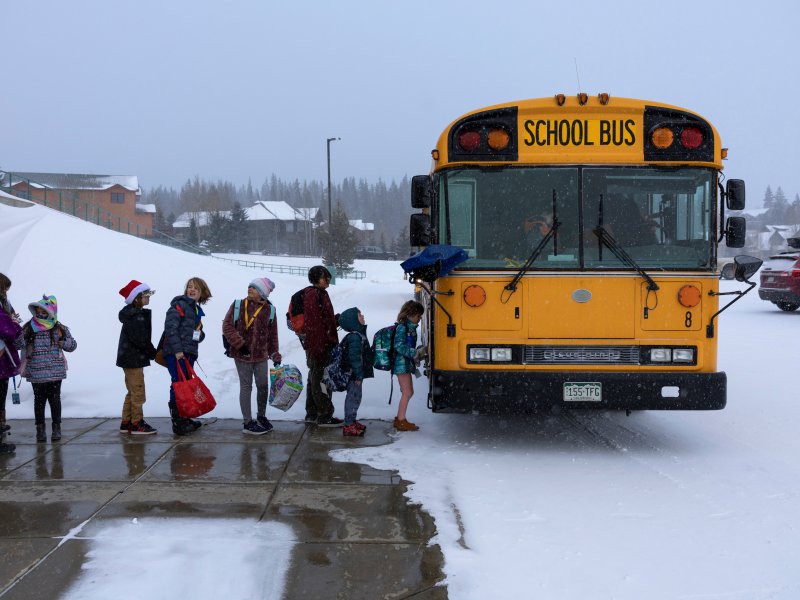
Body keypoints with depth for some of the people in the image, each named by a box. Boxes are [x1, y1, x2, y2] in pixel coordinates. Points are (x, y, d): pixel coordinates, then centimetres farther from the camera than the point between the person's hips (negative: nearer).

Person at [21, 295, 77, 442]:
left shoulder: (60, 329, 2)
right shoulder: (28, 329, 2)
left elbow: (72, 345, 8)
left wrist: (63, 342, -10)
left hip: (55, 373, 0)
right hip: (36, 373, 1)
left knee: (55, 399, 5)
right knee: (39, 400, 7)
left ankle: (56, 427, 15)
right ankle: (40, 428, 17)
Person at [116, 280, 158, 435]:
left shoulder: (137, 314, 13)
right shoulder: (135, 317, -18)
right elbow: (140, 340, -21)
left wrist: (152, 352, 8)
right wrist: (154, 353, -11)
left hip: (130, 358, 11)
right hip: (133, 359, -11)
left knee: (132, 392, 15)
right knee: (138, 392, -4)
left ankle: (126, 422, 21)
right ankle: (137, 423, 2)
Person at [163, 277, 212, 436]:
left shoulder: (197, 309, 20)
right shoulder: (179, 305, -7)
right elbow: (170, 327, -16)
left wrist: (200, 334, 5)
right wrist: (177, 350, -21)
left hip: (189, 353, 9)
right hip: (176, 353, -9)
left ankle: (185, 419, 25)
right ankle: (178, 423, -7)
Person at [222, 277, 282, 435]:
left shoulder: (269, 310, 1)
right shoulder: (238, 306, -6)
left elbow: (272, 335, 9)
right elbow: (227, 326, -8)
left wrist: (275, 354, 7)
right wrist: (239, 344, -16)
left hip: (261, 355, 3)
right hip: (242, 355, -3)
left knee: (263, 386, 11)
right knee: (246, 387, 3)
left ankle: (261, 416, 32)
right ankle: (247, 423, 11)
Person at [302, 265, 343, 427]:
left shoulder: (321, 293, 15)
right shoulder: (313, 295, -17)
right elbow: (313, 322, -22)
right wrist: (319, 346, -24)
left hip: (324, 344, 11)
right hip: (319, 345, -11)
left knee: (314, 378, 16)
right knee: (321, 380, -4)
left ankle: (312, 414, 24)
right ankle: (325, 416, 1)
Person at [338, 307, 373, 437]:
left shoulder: (359, 334, 12)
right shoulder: (355, 337, -21)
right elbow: (354, 357, -24)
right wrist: (358, 375, -22)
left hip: (357, 374, 10)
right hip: (354, 375, -10)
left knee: (355, 397, 18)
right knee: (353, 398, -4)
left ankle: (351, 421, 29)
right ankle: (348, 426, 1)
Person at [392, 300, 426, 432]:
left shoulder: (410, 327, 13)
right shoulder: (402, 327, -15)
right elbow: (399, 346, -22)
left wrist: (418, 354, 5)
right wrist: (416, 353, -22)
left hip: (407, 364, 10)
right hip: (402, 364, -10)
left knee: (408, 392, 14)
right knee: (407, 393, -6)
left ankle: (399, 419, 22)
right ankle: (401, 421, 0)